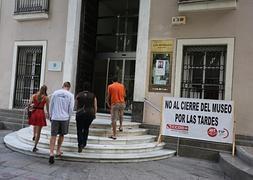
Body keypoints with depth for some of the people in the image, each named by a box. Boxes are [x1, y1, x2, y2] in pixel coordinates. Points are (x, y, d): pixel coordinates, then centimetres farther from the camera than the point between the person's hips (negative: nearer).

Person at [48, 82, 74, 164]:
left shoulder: (55, 93, 2)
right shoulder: (70, 95, -2)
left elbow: (51, 106, 7)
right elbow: (71, 108, -1)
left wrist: (50, 116, 18)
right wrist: (68, 117, 13)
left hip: (55, 117, 0)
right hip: (65, 118, 0)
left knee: (53, 135, 3)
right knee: (61, 135, 17)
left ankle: (51, 153, -7)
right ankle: (58, 151, 28)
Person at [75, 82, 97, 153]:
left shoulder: (78, 95, 3)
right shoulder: (93, 96, 2)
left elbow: (76, 105, 10)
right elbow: (95, 107, 2)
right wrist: (94, 114, 16)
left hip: (80, 114, -1)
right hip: (90, 114, 2)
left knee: (79, 130, 5)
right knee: (86, 129, 21)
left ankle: (80, 145, -10)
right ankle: (84, 144, 29)